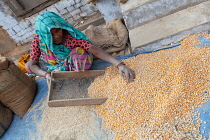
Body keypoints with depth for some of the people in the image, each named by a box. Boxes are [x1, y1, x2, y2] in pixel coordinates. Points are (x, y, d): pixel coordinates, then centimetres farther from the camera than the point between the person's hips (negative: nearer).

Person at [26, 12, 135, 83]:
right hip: (51, 69, 4)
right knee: (28, 66, -12)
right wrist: (46, 75, -37)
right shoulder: (38, 40, -22)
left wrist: (119, 65, -52)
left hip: (72, 66, -3)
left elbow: (95, 50, -41)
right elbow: (32, 65, -15)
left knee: (79, 52, -35)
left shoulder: (71, 36, -31)